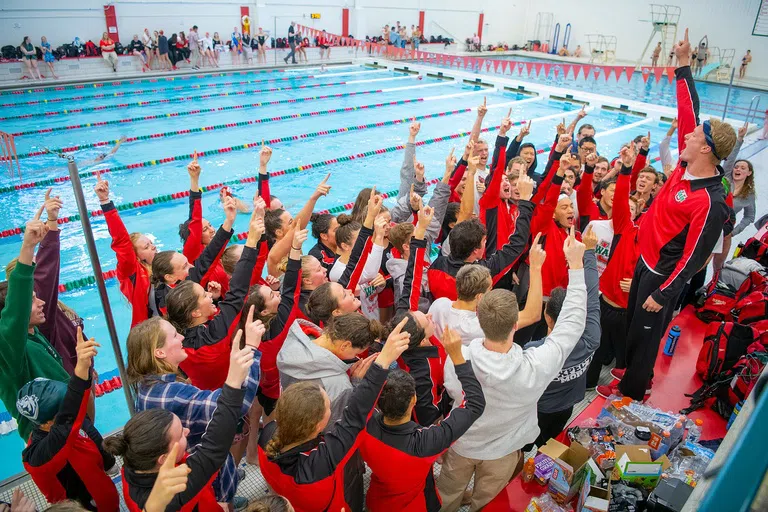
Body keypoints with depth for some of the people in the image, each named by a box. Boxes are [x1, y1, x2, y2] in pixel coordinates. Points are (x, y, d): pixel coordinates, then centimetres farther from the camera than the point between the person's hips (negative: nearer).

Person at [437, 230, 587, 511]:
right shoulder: (534, 368, -38)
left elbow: (453, 393, -12)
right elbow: (572, 323, -26)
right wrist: (576, 264, -21)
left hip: (461, 444, 1)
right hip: (502, 451, 0)